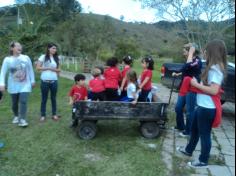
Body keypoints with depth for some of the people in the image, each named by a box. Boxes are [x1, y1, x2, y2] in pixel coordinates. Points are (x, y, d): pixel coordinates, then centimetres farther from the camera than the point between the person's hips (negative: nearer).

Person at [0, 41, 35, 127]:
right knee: (14, 103, 11)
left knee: (23, 102, -12)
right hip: (13, 86, 1)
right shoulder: (7, 59, -6)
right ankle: (16, 116, 36)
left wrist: (32, 81, 6)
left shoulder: (26, 58, -4)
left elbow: (30, 70, 4)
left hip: (25, 85, -1)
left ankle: (22, 119, -5)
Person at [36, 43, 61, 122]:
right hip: (45, 81, -3)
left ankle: (54, 114, 21)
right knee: (44, 98, 5)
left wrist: (54, 69, -8)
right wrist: (47, 68, -11)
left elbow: (59, 70, 11)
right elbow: (38, 67, -5)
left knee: (53, 98, 11)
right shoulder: (43, 57, -1)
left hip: (54, 81, 3)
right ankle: (43, 115, 14)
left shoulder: (56, 58, 10)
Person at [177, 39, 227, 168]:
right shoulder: (213, 67, 10)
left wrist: (196, 84, -18)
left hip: (207, 108, -10)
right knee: (194, 130, 24)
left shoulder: (216, 68, -20)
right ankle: (188, 150, 44)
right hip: (202, 106, 10)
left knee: (204, 134, 6)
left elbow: (214, 90, -27)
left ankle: (203, 161, 24)